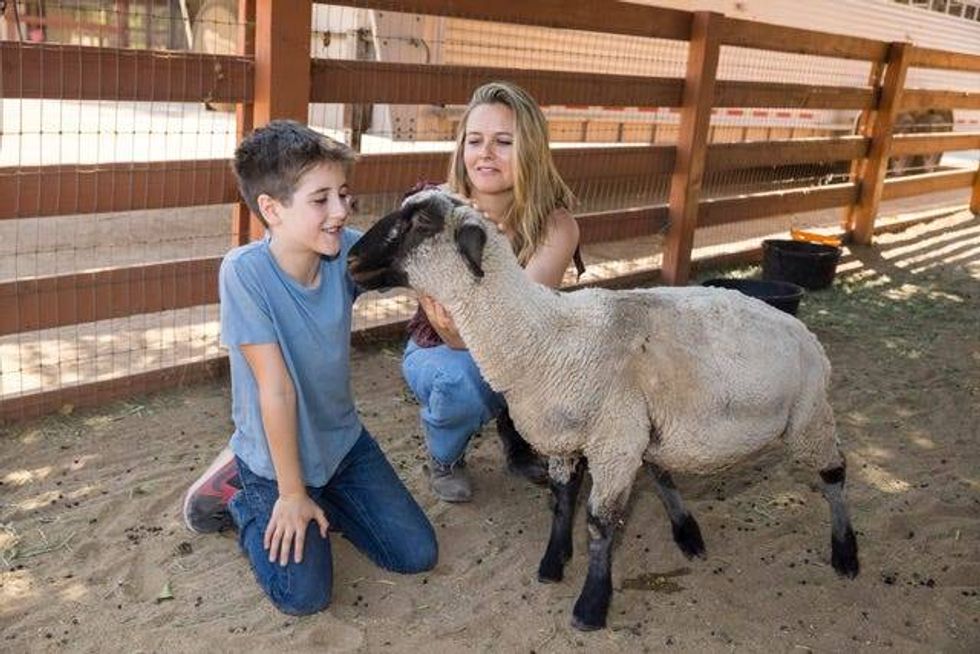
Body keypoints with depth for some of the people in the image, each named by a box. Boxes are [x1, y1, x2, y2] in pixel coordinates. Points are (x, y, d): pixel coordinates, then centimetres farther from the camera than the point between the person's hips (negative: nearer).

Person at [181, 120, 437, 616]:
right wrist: (291, 493, -18)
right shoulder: (245, 271, -28)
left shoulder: (347, 251, -16)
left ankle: (322, 496, 25)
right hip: (275, 454, -5)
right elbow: (276, 389, -25)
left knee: (417, 555, 4)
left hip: (342, 440, 5)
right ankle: (238, 491, 13)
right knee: (304, 595, -11)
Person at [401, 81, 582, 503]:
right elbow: (457, 337, -28)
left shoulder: (556, 226, -21)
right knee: (462, 383, -35)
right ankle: (444, 456, 0)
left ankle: (516, 432, 5)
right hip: (439, 352, -1)